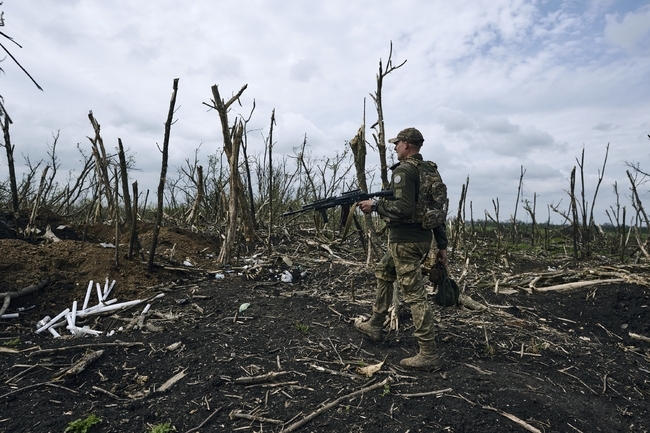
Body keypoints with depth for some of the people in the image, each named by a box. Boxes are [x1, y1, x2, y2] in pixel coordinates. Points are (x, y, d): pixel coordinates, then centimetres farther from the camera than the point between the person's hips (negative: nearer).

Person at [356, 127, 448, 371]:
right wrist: (442, 245, 17)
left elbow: (403, 208, -26)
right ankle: (375, 326, 34)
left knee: (415, 295, -4)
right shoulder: (430, 171, 15)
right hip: (423, 238, 10)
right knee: (383, 273, 24)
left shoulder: (403, 171, -13)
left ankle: (428, 355, 5)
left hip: (405, 240, -10)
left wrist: (375, 206, -12)